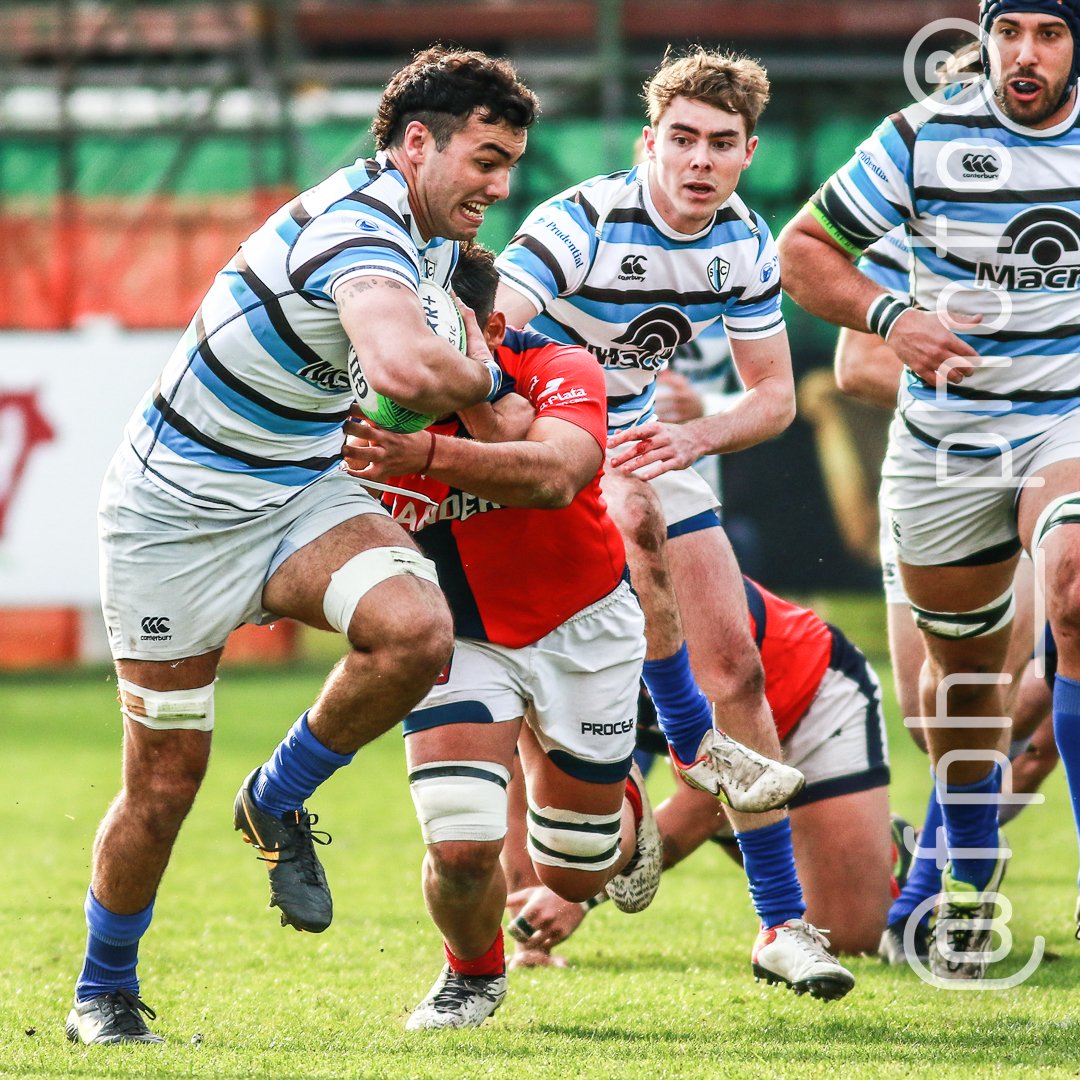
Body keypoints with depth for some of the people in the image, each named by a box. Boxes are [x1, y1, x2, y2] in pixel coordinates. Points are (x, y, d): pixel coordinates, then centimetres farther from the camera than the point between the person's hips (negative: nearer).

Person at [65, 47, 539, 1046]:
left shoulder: (431, 237, 3)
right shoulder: (357, 227, -26)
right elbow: (404, 369, -46)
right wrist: (482, 377, -25)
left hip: (302, 492, 7)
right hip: (176, 506, -7)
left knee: (417, 628, -24)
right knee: (164, 783, -1)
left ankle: (280, 801, 1)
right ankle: (102, 994, 23)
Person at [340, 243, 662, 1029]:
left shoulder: (557, 371, -27)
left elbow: (554, 474, -49)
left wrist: (430, 454, -64)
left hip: (579, 626, 0)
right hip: (455, 634, 0)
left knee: (572, 873, 10)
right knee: (461, 851, -19)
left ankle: (625, 804, 50)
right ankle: (474, 976, 18)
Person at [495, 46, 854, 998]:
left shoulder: (745, 243, -7)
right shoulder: (585, 224, -27)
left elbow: (774, 395, -1)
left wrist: (695, 438, -22)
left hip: (640, 436, 6)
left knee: (735, 660, -2)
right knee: (635, 514, -38)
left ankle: (783, 923, 4)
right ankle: (691, 741, -16)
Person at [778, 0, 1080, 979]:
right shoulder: (924, 138, -4)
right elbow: (803, 249, 2)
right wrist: (891, 318, -15)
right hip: (944, 437, 2)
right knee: (964, 660, 10)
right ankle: (970, 879, 34)